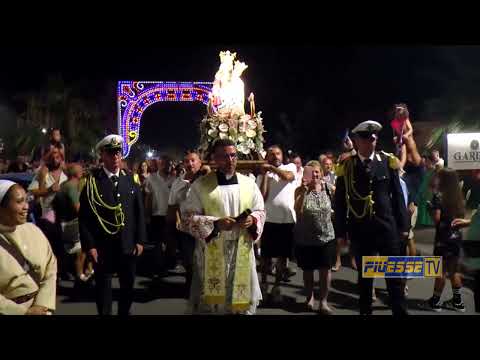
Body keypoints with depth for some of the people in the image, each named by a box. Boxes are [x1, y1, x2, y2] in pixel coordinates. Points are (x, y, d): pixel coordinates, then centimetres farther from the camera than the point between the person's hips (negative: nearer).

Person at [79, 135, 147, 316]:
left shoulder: (130, 179, 5)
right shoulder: (92, 181, -5)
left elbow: (139, 212, 5)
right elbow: (84, 216, -6)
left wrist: (140, 240, 1)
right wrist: (89, 245, -11)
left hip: (128, 245, 3)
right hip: (102, 246, -3)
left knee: (128, 285, 14)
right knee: (103, 286, 10)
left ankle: (124, 313, 33)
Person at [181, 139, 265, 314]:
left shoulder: (249, 184, 5)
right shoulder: (201, 185, -3)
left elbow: (260, 211, 11)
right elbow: (187, 217, -5)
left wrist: (252, 220, -11)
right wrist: (215, 223, -18)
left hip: (241, 253, 3)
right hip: (211, 255, -2)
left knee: (242, 298, 11)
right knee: (210, 301, 6)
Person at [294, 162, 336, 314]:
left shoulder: (329, 188, -2)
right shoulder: (300, 190, -8)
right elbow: (298, 210, -23)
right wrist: (304, 189, -26)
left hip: (326, 237, 1)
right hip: (305, 238, 0)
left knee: (325, 270, 3)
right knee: (308, 270, 14)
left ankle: (323, 302, 17)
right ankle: (309, 297, 36)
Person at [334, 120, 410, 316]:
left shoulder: (388, 162, 1)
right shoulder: (346, 166, -1)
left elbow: (397, 196, 3)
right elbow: (340, 201, 2)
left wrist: (403, 225, 1)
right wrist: (341, 231, 2)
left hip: (386, 227, 0)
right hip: (360, 230, 0)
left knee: (394, 275, 6)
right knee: (364, 275, 14)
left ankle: (400, 311, 18)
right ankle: (365, 311, 29)